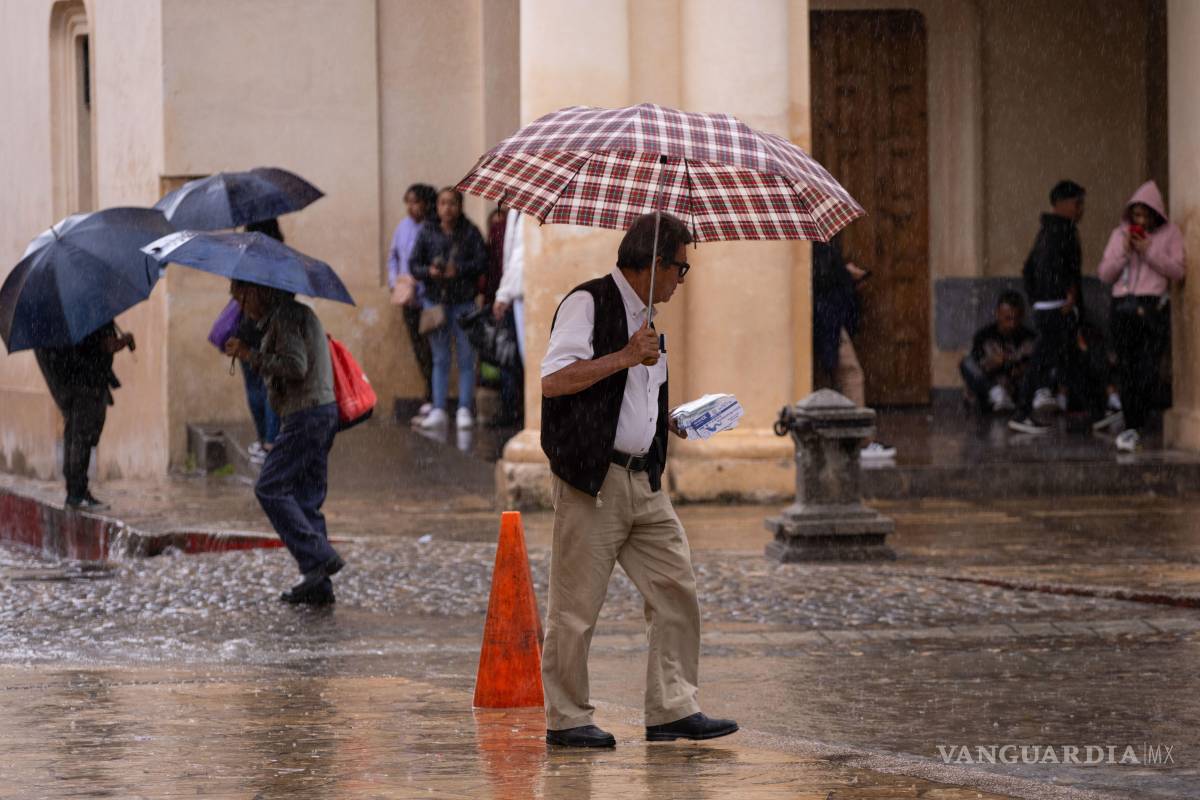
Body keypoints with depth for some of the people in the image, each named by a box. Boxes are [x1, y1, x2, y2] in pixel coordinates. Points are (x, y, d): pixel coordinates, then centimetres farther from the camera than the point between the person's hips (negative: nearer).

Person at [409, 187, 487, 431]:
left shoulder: (470, 232, -1)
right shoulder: (427, 232, 5)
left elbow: (482, 262, -5)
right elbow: (414, 264, 5)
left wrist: (458, 270, -19)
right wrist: (429, 272, -15)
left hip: (463, 303, -2)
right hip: (434, 300, 2)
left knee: (466, 357, 0)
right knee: (440, 358, 7)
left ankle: (464, 410, 5)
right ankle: (438, 409, 10)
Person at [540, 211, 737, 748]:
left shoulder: (643, 315, 19)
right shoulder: (589, 303, -8)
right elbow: (553, 380, -19)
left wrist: (675, 422, 18)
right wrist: (625, 356, -20)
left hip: (642, 478, 9)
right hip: (593, 478, -9)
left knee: (676, 589, 3)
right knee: (577, 604, -3)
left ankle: (673, 708, 7)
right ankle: (566, 719, 4)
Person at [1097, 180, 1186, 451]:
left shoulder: (1170, 233, 7)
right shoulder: (1120, 234, 13)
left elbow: (1177, 271, 0)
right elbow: (1104, 274, 11)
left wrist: (1149, 253, -10)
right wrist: (1123, 253, -5)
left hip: (1153, 306, -3)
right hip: (1123, 306, 3)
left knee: (1148, 370, -13)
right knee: (1127, 370, 0)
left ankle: (1134, 428, -9)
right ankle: (1132, 427, 5)